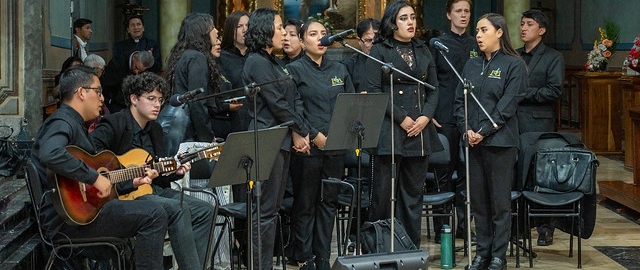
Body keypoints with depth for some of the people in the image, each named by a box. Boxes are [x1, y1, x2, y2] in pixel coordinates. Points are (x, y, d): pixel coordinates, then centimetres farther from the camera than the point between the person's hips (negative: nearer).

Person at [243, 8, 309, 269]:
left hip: (283, 140, 9)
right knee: (266, 210, -6)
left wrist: (300, 131, -3)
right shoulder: (257, 62, -11)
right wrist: (299, 131, -6)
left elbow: (294, 99, 12)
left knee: (273, 207, 11)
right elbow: (277, 103, -15)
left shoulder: (275, 62, 18)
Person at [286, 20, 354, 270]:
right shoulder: (295, 70, -2)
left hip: (336, 146, 5)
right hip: (308, 147, -5)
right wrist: (314, 136, -15)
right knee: (305, 203, 1)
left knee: (329, 202, 9)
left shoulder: (339, 70, 13)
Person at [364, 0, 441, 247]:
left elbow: (433, 89, 13)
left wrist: (425, 118, -4)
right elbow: (374, 91, -7)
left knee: (413, 191, 8)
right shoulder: (379, 51, 1)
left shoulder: (423, 51, 15)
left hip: (420, 130, 4)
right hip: (389, 129, -4)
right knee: (383, 192, -3)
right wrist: (402, 118, -12)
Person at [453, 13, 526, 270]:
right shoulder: (471, 65, 13)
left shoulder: (513, 65, -3)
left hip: (499, 141, -5)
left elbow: (507, 105, -10)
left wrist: (484, 132, -14)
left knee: (500, 201, 0)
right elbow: (459, 100, 10)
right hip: (472, 141, 5)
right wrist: (466, 129, -6)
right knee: (478, 199, 8)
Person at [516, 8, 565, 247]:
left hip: (539, 125, -4)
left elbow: (555, 91, -7)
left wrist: (524, 93, -11)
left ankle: (546, 229, 3)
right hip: (513, 124, 4)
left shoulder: (553, 57, 3)